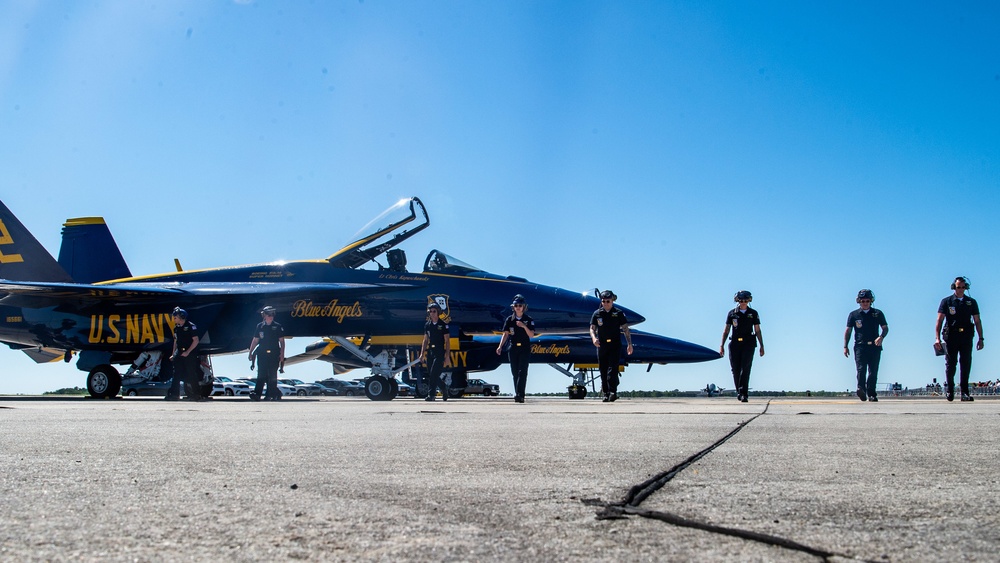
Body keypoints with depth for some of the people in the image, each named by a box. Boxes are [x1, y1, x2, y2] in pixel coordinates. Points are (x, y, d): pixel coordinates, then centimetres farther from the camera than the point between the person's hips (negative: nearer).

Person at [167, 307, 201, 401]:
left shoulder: (191, 326, -7)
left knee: (192, 375, -3)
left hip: (189, 354, -6)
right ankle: (174, 394, -5)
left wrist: (187, 352, -16)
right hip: (179, 353, 6)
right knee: (176, 374, -2)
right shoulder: (176, 328, 14)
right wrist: (173, 354, 14)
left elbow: (196, 341, -11)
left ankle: (197, 394, 4)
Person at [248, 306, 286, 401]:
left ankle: (271, 395, 10)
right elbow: (255, 340, 11)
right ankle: (257, 394, -11)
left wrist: (282, 354, -4)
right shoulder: (259, 326, 8)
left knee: (272, 375, 2)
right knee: (261, 375, -5)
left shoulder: (277, 327, 4)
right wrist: (250, 353, 7)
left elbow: (282, 341, 4)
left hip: (274, 354, -1)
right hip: (262, 354, 1)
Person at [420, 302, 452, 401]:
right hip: (430, 352, 5)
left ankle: (431, 394, -11)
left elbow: (447, 341, -3)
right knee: (431, 375, 6)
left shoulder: (443, 325, -3)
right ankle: (443, 387, 29)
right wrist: (422, 354, 10)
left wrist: (447, 356, -8)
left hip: (440, 353, -5)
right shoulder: (427, 325, 12)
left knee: (434, 374, -14)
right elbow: (425, 340, 16)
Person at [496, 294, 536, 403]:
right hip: (513, 348, 2)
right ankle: (518, 395, 9)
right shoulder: (509, 320, 6)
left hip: (524, 348, -2)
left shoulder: (528, 320, 2)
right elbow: (505, 334, 6)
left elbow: (531, 335, -3)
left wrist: (524, 326, -18)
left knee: (522, 371, -14)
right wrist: (500, 346, -6)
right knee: (515, 372, 3)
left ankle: (519, 394, -22)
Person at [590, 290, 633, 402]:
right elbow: (592, 328, 5)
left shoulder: (619, 313, 3)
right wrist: (594, 338, -17)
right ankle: (606, 393, 11)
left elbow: (625, 329, 2)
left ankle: (613, 392, -18)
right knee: (603, 371, 4)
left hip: (615, 345, -3)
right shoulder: (597, 314, 7)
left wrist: (629, 344, -5)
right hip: (602, 345, 3)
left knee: (612, 368, -15)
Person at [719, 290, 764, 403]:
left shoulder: (753, 313, 10)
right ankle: (739, 391, 17)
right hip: (735, 343, 1)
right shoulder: (732, 313, 10)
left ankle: (743, 393, -16)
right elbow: (726, 331, 10)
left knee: (745, 368, -13)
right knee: (736, 369, 1)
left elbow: (757, 331, 11)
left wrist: (761, 346, 5)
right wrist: (722, 345, 3)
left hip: (748, 344, -1)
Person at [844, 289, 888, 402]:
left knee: (873, 371, -2)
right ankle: (861, 389, -31)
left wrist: (881, 337, -11)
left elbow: (885, 328, 11)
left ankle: (871, 394, 3)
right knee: (861, 368, -17)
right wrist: (845, 346, 4)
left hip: (874, 346, 1)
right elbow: (848, 331, 12)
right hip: (860, 346, -1)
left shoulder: (878, 314, 10)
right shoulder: (854, 315, 9)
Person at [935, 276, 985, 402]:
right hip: (951, 337, -1)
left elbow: (977, 321, 12)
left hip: (966, 337, 1)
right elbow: (939, 321, -1)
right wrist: (937, 338, -11)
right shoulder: (946, 302, 5)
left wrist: (981, 338, 5)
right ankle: (950, 389, 16)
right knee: (950, 364, 3)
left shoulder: (971, 302, 11)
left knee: (966, 364, -3)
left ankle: (964, 392, 1)